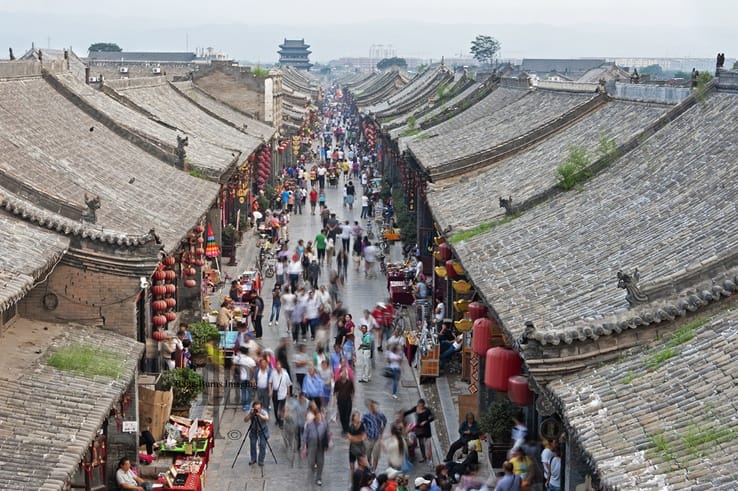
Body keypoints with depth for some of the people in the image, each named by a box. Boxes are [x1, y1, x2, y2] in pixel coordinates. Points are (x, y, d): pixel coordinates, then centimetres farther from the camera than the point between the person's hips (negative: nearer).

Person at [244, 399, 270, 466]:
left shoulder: (263, 412, -25)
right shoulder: (250, 412, -18)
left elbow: (267, 419, -45)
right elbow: (245, 420, -28)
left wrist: (259, 415, -59)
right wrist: (250, 414, -44)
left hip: (263, 430, -2)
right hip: (253, 430, 2)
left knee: (262, 445, -9)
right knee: (252, 444, -2)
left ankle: (261, 460, 6)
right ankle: (253, 459, 17)